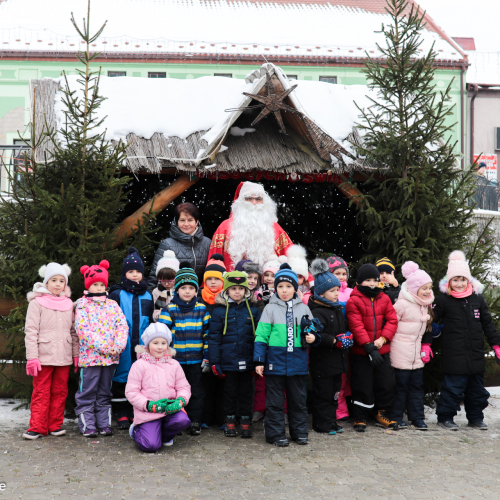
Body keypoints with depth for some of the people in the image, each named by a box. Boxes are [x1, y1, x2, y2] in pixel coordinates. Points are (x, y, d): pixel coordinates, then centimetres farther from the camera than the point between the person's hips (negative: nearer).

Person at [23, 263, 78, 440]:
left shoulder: (69, 304, 12)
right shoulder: (37, 302, -2)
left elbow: (73, 331, 15)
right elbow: (31, 331, -6)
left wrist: (76, 355, 10)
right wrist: (32, 357, -12)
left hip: (63, 357, 4)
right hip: (44, 357, -4)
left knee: (60, 392, 8)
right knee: (41, 393, -1)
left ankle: (55, 425, 17)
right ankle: (38, 428, 5)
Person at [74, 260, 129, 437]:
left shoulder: (113, 305, 12)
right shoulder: (82, 304, 1)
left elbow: (122, 326, 5)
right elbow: (83, 329, -10)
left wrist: (118, 346, -11)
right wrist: (103, 347, -16)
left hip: (111, 356, 4)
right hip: (90, 355, -4)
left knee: (105, 392, 12)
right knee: (87, 392, 1)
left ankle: (104, 423, 19)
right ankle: (87, 425, 9)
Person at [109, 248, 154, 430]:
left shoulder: (147, 296, 13)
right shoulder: (116, 295, 3)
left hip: (141, 346, 3)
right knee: (121, 378, 1)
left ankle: (136, 413, 17)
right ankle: (122, 415, 11)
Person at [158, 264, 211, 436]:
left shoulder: (202, 309, 3)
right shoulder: (169, 310, -2)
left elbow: (207, 334, 6)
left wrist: (206, 357, 3)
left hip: (196, 360, 1)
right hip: (175, 359, -1)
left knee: (196, 392, 8)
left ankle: (195, 422, 19)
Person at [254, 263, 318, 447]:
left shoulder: (303, 308, 8)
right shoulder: (270, 308, 1)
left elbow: (312, 331, 16)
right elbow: (261, 336, -2)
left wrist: (313, 337, -9)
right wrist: (259, 361, -8)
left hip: (297, 362, 2)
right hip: (275, 362, -2)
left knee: (298, 399, 12)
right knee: (275, 401, 4)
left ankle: (300, 432, 23)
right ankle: (275, 434, 13)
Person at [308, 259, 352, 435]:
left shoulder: (337, 308, 12)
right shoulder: (317, 311, -17)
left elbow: (344, 328, 26)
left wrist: (347, 336, 7)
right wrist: (335, 341, -25)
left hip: (337, 359, 9)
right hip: (322, 360, -9)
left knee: (334, 391, 16)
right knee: (323, 392, 1)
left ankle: (331, 421, 26)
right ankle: (322, 423, 11)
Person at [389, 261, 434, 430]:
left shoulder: (425, 305, 12)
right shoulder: (402, 304, -14)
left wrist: (426, 346, 15)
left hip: (417, 353, 7)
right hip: (400, 352, -7)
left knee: (417, 385, 10)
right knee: (401, 384, -1)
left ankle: (417, 418, 17)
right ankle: (396, 417, 11)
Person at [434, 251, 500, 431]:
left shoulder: (478, 298, 5)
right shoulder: (444, 300, -5)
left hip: (476, 355, 4)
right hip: (454, 354, -4)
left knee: (476, 387, 13)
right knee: (453, 387, -2)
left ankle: (475, 418, 27)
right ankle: (445, 417, 13)